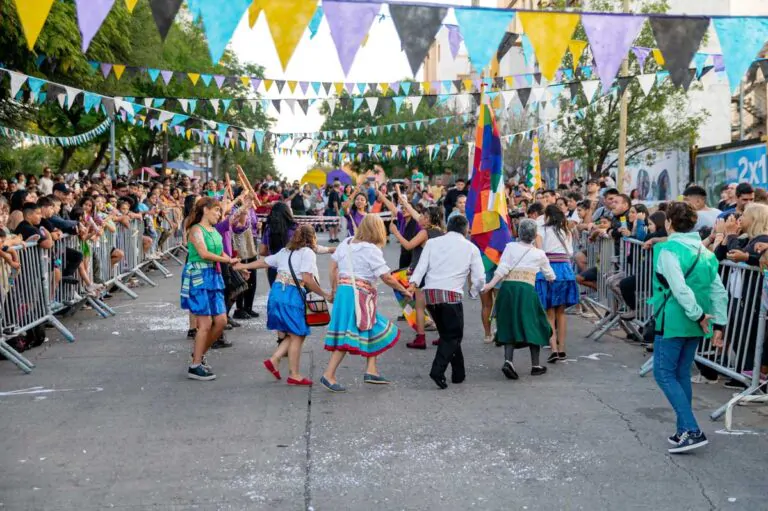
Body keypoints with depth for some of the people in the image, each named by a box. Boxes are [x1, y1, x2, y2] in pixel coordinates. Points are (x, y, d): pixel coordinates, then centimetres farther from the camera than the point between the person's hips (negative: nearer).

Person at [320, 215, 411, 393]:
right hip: (359, 295, -8)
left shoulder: (346, 243, 10)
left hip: (343, 291, 8)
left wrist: (334, 289, 23)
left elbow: (333, 266, 14)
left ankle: (371, 371, 18)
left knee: (373, 331, 17)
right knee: (348, 336, -5)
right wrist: (404, 291, 3)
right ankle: (328, 375, -5)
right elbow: (387, 278, -10)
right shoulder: (371, 250, -10)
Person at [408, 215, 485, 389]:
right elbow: (479, 278, 6)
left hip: (430, 293, 4)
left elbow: (421, 266, 2)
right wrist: (474, 290, 24)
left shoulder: (432, 242, 15)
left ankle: (459, 373, 23)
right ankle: (438, 370, -16)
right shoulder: (471, 248, 10)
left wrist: (413, 283, -8)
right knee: (453, 336, 3)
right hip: (451, 294, -4)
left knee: (447, 334, 16)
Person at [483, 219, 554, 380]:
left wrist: (490, 284, -9)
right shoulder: (539, 254, 11)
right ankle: (535, 365, 16)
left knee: (509, 326, 6)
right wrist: (551, 278, 47)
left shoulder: (510, 247, 7)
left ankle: (508, 361, -13)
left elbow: (502, 269, -6)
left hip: (507, 287, 1)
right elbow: (550, 276, 25)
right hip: (526, 289, -1)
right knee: (533, 325, 11)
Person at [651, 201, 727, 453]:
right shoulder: (704, 252, 11)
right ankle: (685, 431, 20)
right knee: (681, 374, 16)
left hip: (673, 322, -8)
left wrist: (698, 315, -17)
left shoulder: (669, 249, -12)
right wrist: (718, 324, 10)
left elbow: (679, 288, -24)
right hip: (694, 325, 8)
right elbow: (719, 292, 9)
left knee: (664, 374, 0)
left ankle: (692, 430, -9)